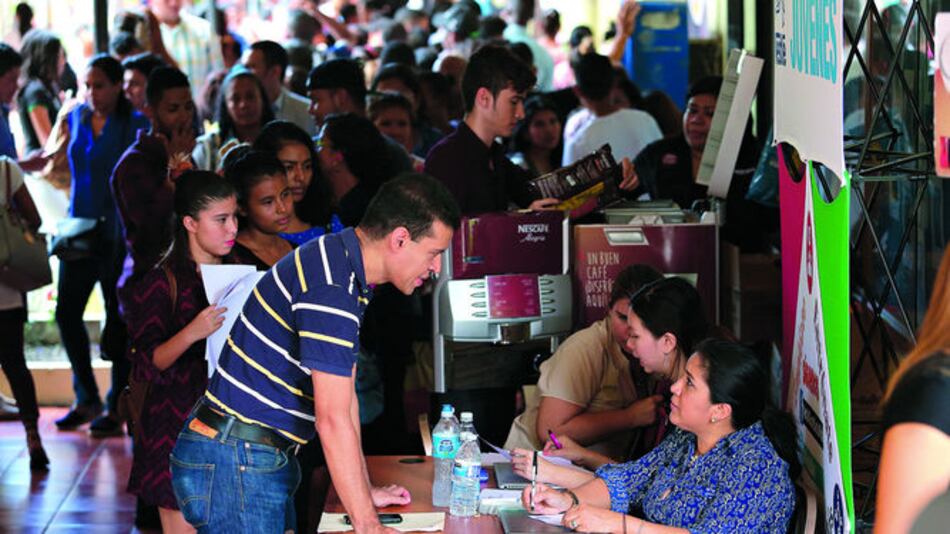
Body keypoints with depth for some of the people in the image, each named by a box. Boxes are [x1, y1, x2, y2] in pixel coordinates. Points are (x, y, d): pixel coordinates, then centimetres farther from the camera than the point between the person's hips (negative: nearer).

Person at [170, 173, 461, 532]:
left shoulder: (344, 266, 11)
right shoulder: (331, 288, -22)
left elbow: (344, 396, 15)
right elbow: (333, 419, -24)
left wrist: (365, 493, 16)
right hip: (236, 462, -10)